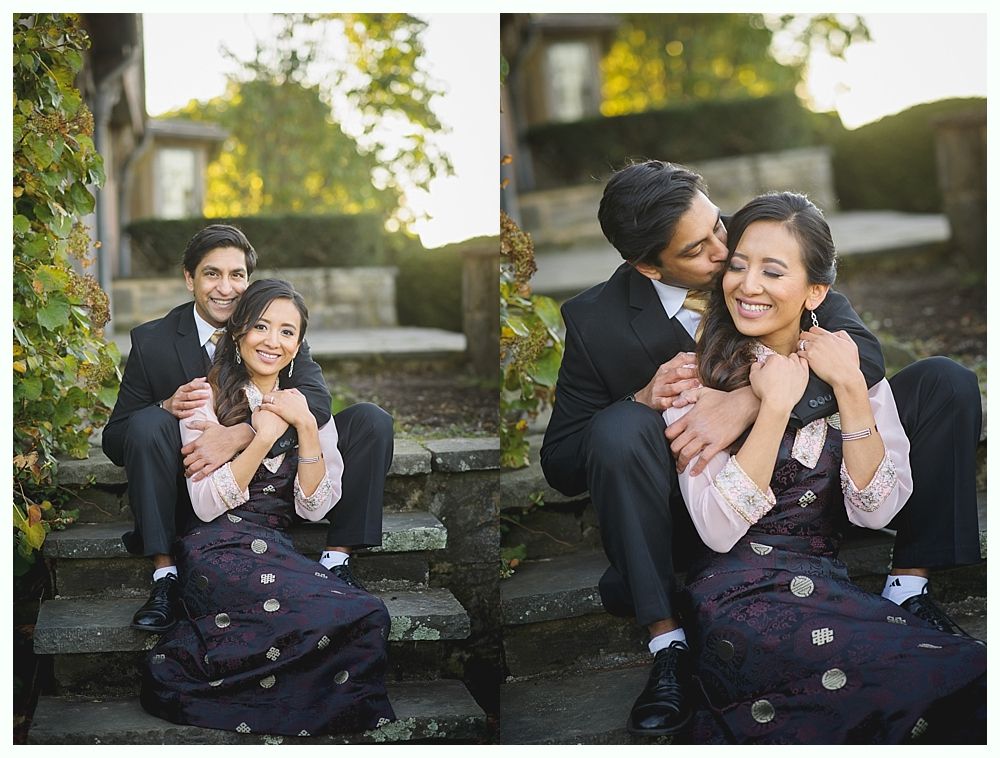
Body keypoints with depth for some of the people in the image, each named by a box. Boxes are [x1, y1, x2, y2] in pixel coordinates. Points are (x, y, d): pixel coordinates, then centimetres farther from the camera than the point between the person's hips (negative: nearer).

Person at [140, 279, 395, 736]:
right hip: (220, 551, -5)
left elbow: (314, 508, 3)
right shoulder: (209, 396, 3)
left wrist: (306, 425, -6)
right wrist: (264, 437, -13)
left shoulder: (309, 404, 14)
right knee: (364, 617, -29)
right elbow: (207, 505, -7)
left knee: (365, 619, -28)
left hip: (281, 552, 5)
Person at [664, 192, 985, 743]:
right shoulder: (698, 373, -1)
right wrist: (775, 405, -14)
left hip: (832, 588, 4)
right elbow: (718, 527, -12)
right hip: (739, 595, -4)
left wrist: (849, 388, -10)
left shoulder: (856, 363, 9)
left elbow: (875, 511, -2)